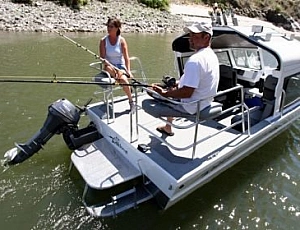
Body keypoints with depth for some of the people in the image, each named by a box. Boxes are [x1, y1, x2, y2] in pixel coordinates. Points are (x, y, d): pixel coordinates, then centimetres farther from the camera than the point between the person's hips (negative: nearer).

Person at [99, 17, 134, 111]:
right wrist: (109, 65, -25)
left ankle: (131, 101, -12)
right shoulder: (103, 41, 0)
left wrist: (128, 70, -19)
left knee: (123, 79, -31)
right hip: (110, 67, 0)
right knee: (108, 68, -38)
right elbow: (102, 58, -6)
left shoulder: (122, 40, -1)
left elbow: (126, 58, -6)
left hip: (121, 66, 0)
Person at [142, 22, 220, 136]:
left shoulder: (195, 60, -26)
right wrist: (176, 84, 9)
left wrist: (164, 93, -15)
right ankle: (168, 127, 36)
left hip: (191, 108, -10)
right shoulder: (212, 55, 7)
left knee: (146, 104, -8)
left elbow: (186, 93, -29)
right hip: (205, 103, 10)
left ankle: (168, 127, 16)